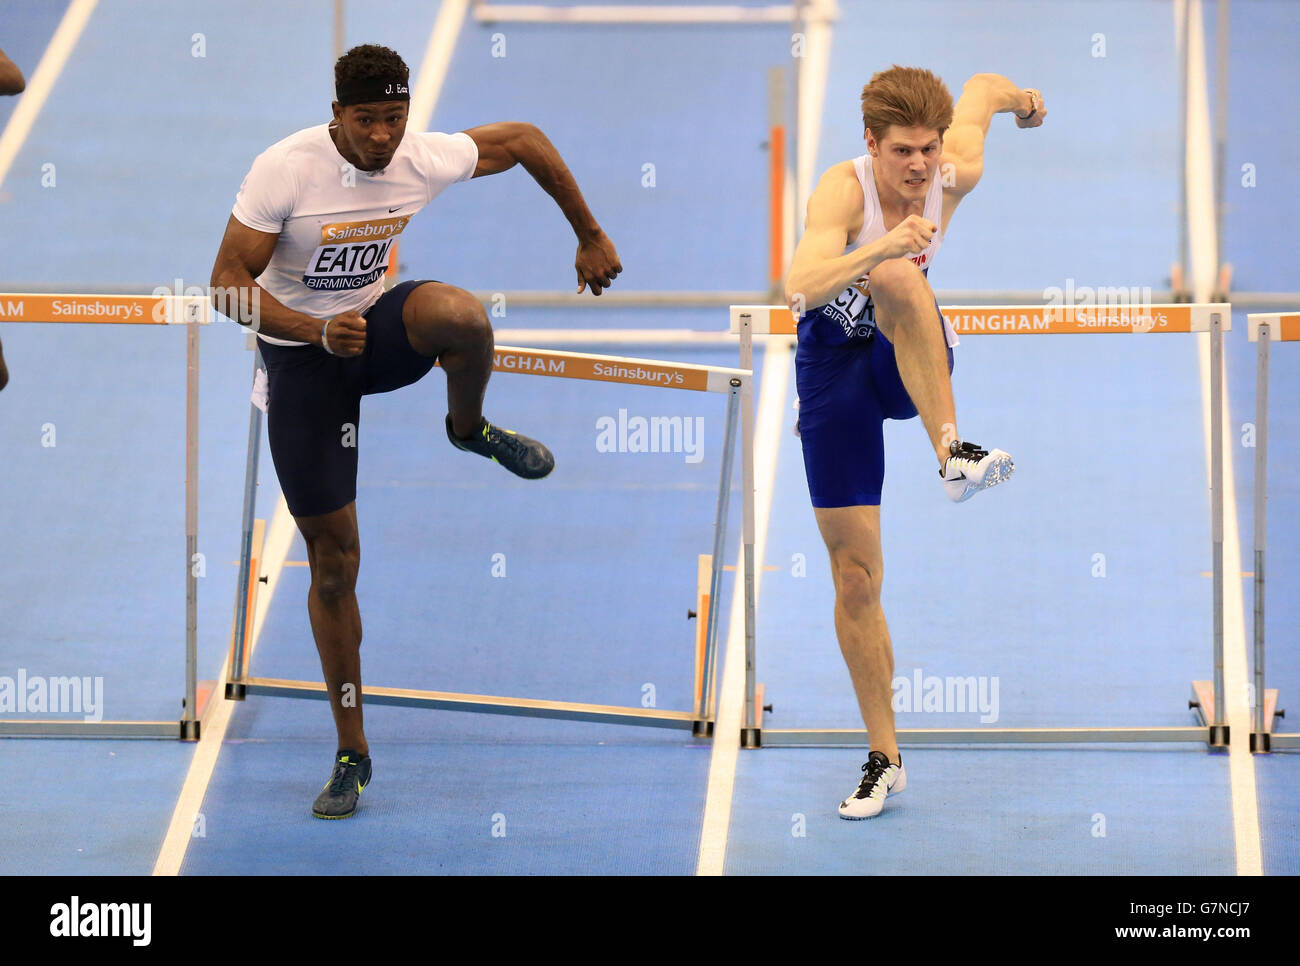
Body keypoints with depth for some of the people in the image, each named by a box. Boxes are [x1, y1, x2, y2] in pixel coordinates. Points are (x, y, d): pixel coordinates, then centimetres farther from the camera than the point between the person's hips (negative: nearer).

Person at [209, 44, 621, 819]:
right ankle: (352, 753, 13)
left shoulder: (427, 161, -15)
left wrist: (591, 237, 7)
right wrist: (318, 331, -35)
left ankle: (470, 428, -1)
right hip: (302, 357, -2)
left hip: (378, 325, 2)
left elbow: (524, 139, 3)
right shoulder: (286, 170, -24)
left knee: (462, 315, -36)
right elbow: (228, 282, -22)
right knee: (333, 559, -1)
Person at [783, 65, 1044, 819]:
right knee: (854, 570, -3)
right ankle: (885, 759, 7)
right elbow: (802, 288, -47)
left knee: (900, 281, -35)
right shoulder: (845, 190, -27)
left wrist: (1022, 99, 29)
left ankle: (953, 453, -38)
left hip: (912, 360, 1)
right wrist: (878, 248, -63)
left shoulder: (956, 174, -17)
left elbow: (981, 89, 7)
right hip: (835, 359, -1)